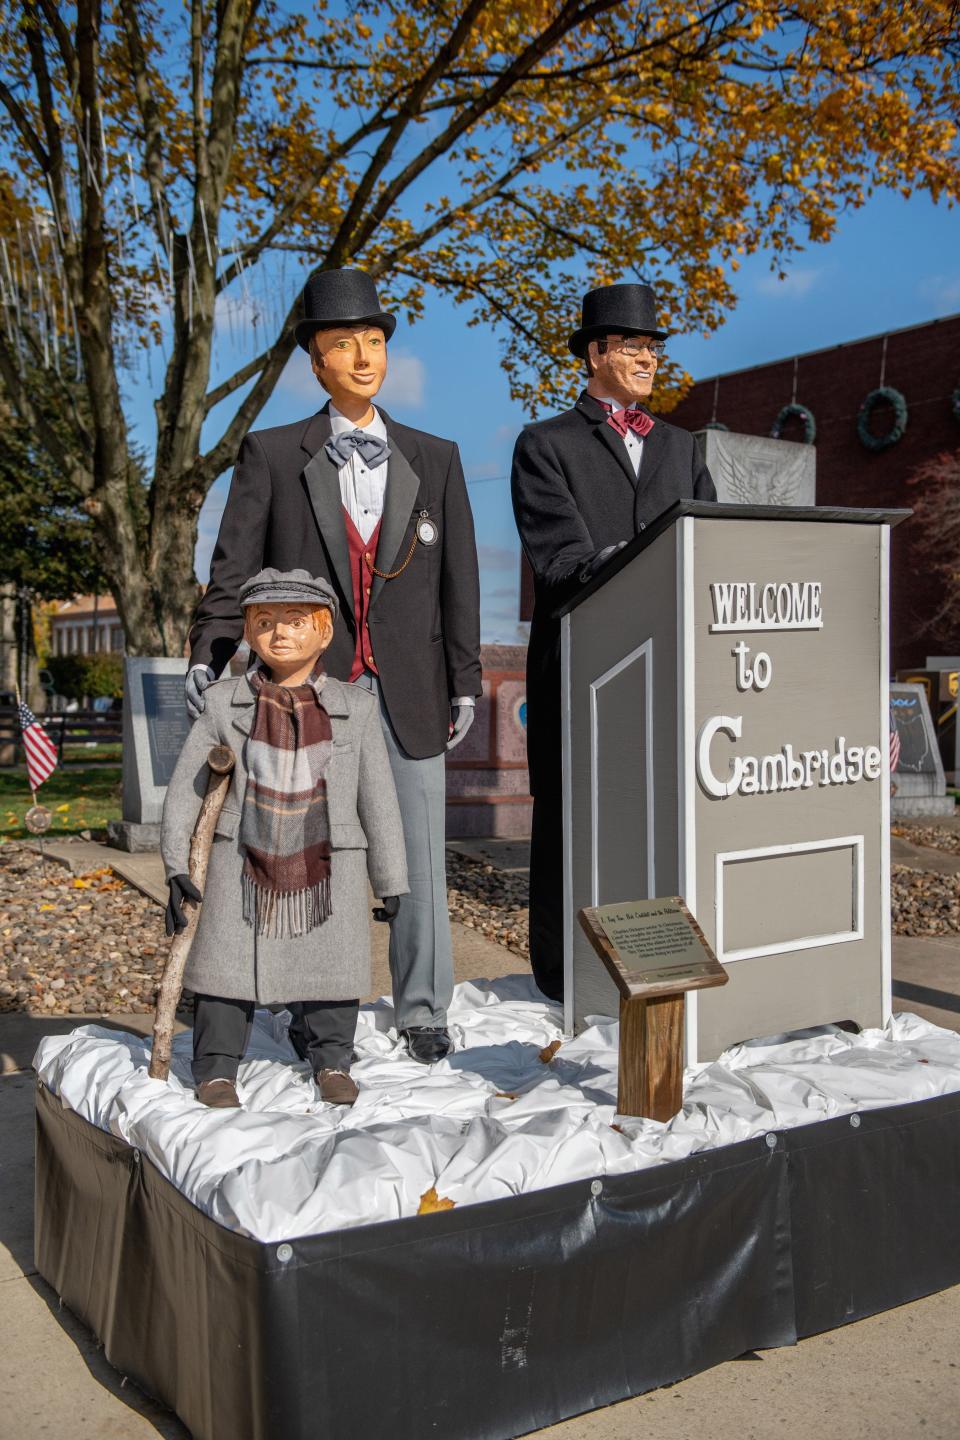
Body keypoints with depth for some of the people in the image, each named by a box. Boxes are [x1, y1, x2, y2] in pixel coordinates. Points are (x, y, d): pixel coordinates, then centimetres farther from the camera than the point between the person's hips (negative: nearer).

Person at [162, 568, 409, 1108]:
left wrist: (390, 880, 5)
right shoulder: (225, 703, -1)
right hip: (245, 863, 0)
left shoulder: (355, 708, -1)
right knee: (230, 963, 4)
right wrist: (176, 865, -3)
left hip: (328, 868, 0)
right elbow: (186, 784, 2)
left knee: (330, 965, 6)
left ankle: (332, 1060, 26)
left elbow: (379, 797, 3)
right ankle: (217, 1067, 19)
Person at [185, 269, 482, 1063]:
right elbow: (234, 569, 0)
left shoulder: (435, 458, 9)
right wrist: (209, 656, -14)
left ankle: (422, 1009, 20)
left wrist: (465, 681, 5)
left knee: (418, 851, 5)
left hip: (409, 692, 1)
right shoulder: (271, 455, 4)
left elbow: (459, 578, 9)